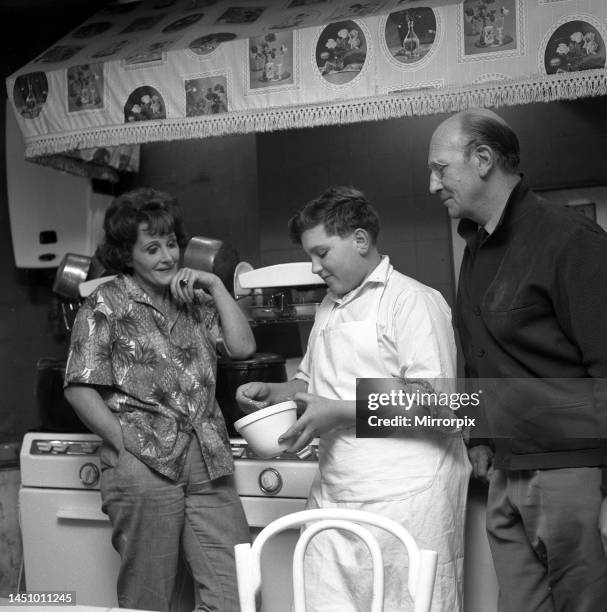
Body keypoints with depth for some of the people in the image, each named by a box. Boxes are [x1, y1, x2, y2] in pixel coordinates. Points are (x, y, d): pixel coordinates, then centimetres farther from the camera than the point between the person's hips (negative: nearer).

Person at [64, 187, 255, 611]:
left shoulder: (195, 301, 17)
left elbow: (243, 347, 7)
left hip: (208, 463, 4)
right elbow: (80, 389, -4)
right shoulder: (106, 305, 1)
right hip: (144, 465, -4)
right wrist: (126, 445, -9)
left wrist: (215, 286, 4)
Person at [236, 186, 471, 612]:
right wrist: (271, 392, 10)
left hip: (403, 497, -7)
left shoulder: (412, 300, -8)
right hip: (334, 496, 7)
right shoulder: (329, 308, 18)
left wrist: (339, 411, -16)